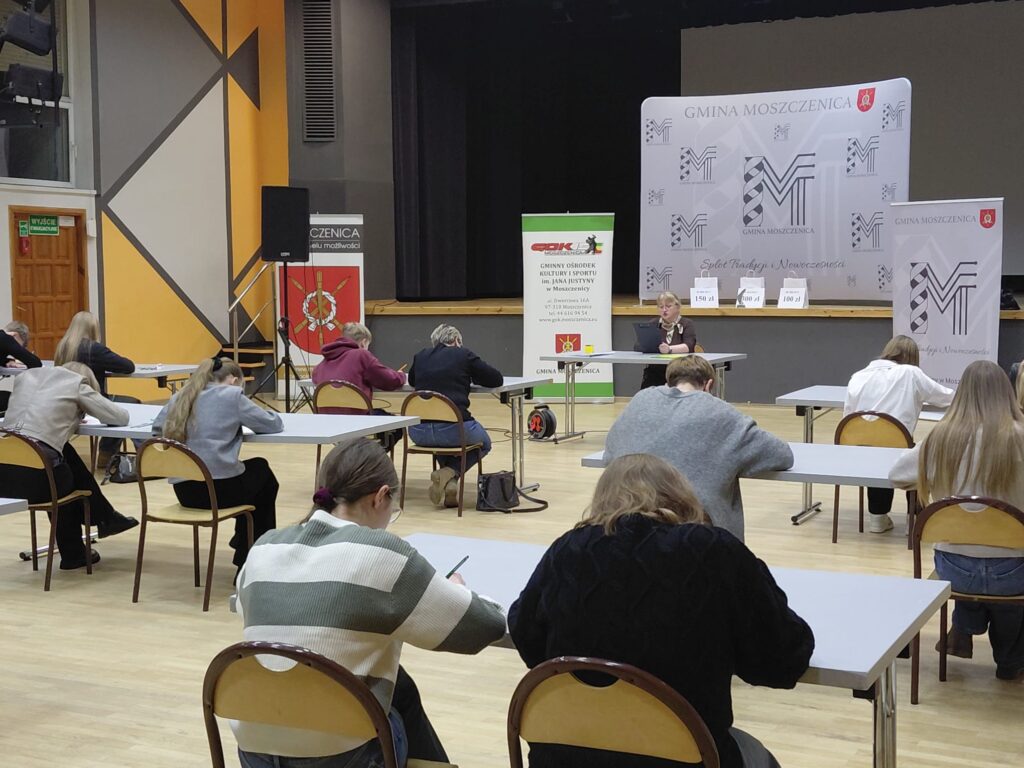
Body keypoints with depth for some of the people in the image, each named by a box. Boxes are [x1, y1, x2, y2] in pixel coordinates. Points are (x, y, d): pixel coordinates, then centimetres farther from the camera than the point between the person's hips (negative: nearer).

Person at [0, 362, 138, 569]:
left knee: (65, 453, 28)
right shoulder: (78, 385, 9)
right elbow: (121, 417, 14)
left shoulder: (26, 376, 22)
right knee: (67, 481, 29)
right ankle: (73, 553, 40)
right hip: (35, 476, -5)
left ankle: (105, 517, 37)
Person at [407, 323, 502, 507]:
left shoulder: (421, 356, 15)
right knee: (483, 443, 27)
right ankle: (450, 472, 1)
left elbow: (411, 380, 35)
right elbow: (497, 379, 12)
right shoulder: (464, 355, 5)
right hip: (453, 428, -4)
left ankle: (448, 478, 18)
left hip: (418, 432, 4)